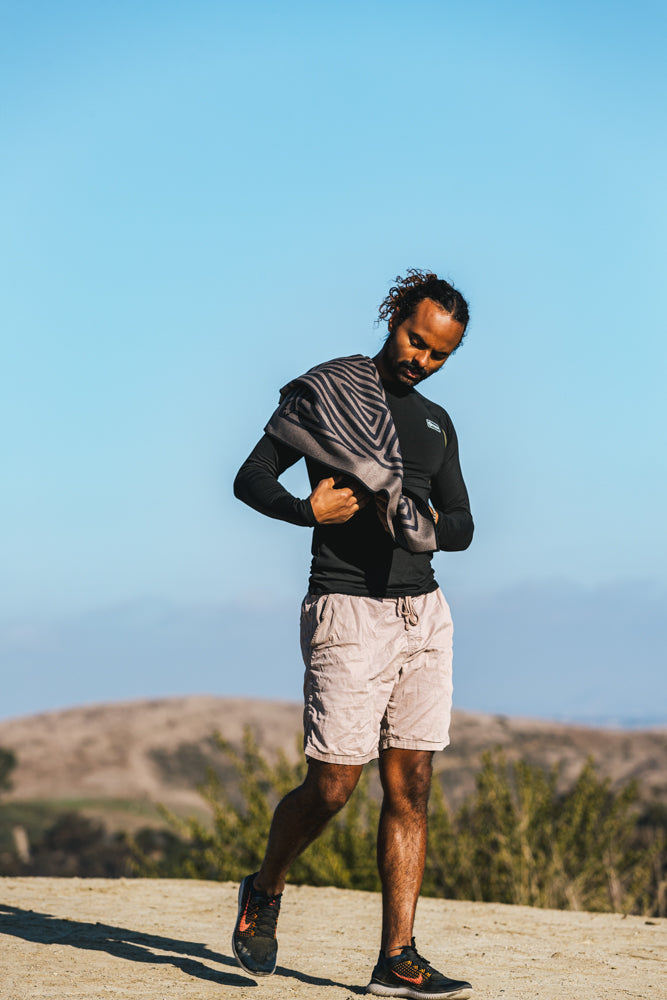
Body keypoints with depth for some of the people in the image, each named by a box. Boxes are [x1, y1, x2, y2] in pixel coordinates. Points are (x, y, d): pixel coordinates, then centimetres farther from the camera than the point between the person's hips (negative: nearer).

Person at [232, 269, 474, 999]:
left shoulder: (436, 423, 18)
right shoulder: (325, 391, 0)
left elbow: (462, 528, 18)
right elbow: (251, 479, -5)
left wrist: (424, 521, -4)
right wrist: (307, 510, -23)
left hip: (422, 614, 6)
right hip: (348, 611, -6)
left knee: (410, 789, -1)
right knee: (331, 786, -8)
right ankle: (265, 890, 21)